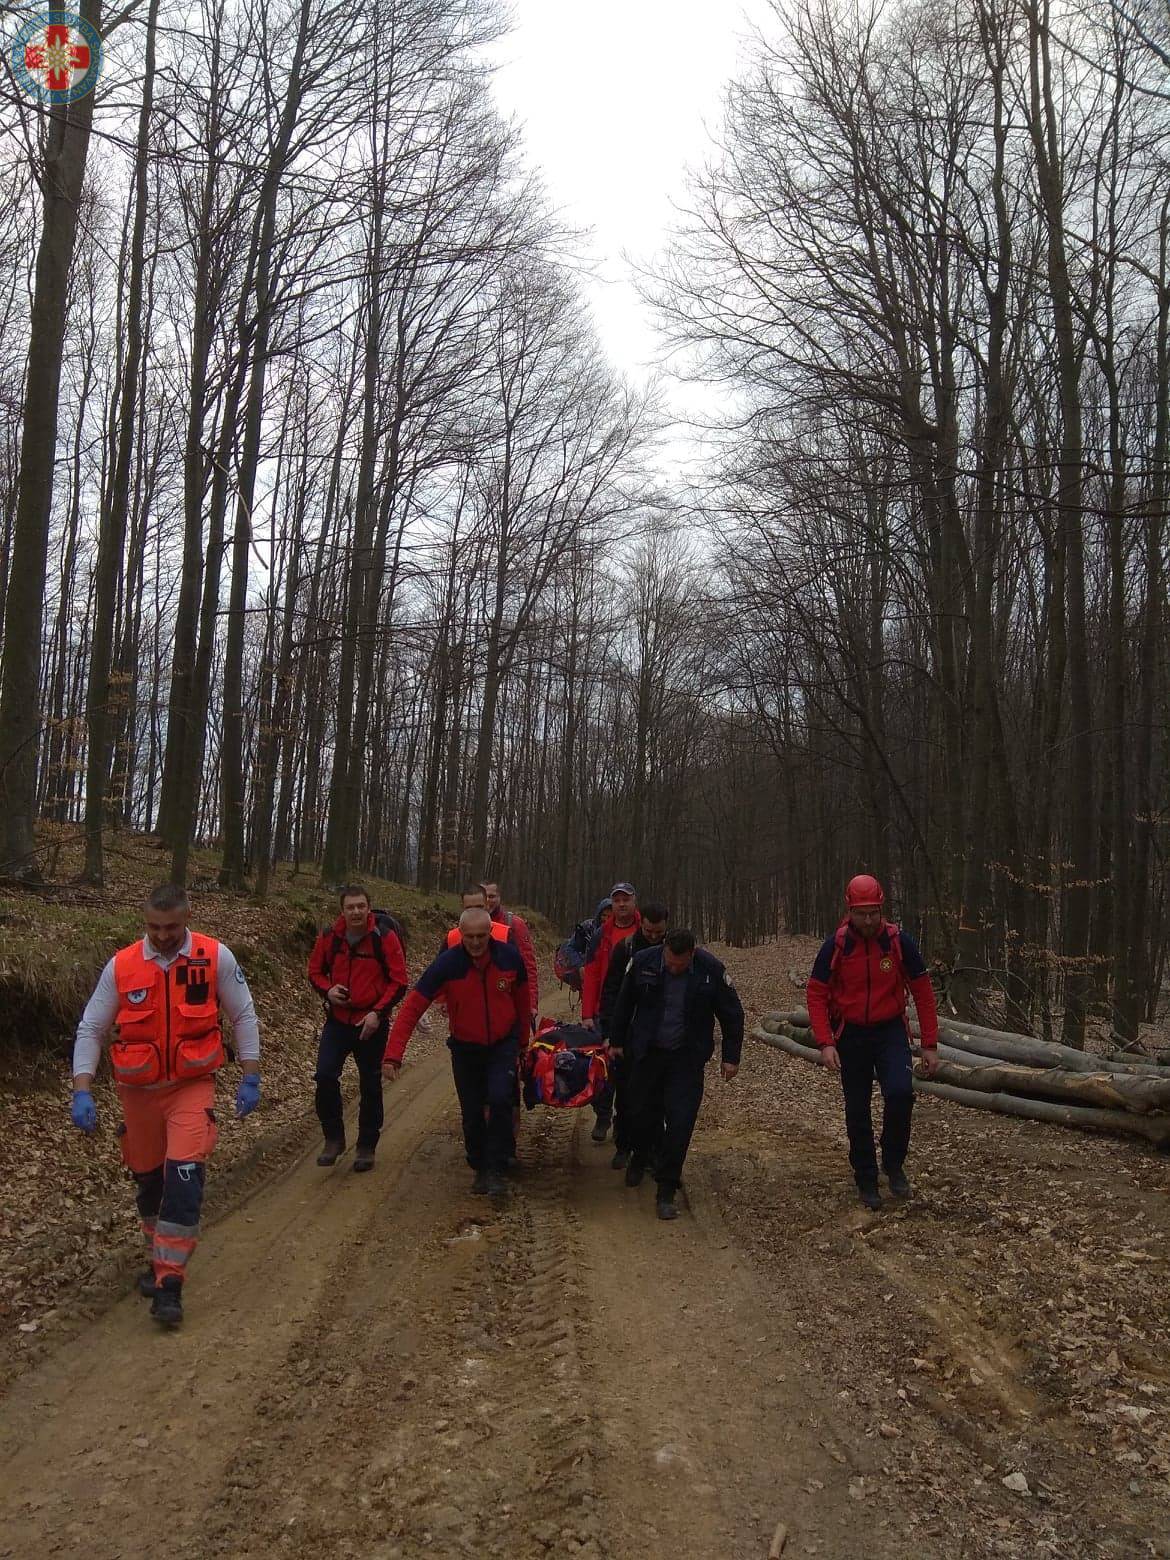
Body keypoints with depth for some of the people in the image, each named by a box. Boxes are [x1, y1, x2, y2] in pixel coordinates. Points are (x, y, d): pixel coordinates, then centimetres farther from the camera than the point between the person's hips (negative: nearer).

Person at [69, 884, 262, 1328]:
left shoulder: (215, 957, -11)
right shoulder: (121, 966, -8)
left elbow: (243, 1017, -1)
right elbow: (90, 1029, 0)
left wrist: (251, 1079, -3)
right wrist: (82, 1091, -9)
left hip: (192, 1087, -2)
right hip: (138, 1090, 3)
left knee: (184, 1176, -18)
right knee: (148, 1179, 16)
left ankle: (169, 1283, -9)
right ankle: (159, 1258, 41)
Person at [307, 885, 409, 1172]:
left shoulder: (384, 937, -11)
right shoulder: (329, 937, -2)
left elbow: (399, 981, -9)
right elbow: (315, 972, 10)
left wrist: (378, 1012, -18)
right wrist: (327, 989, -11)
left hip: (371, 1023, -2)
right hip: (338, 1020, 2)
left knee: (370, 1086, 7)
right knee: (325, 1076, -13)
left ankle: (367, 1147, 22)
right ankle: (333, 1138, 6)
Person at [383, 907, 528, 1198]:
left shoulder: (510, 957, -16)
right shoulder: (447, 964, -22)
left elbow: (521, 999, 2)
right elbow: (412, 1007, -24)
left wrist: (522, 1040, 12)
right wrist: (393, 1055, -31)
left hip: (503, 1043, 0)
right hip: (465, 1048, 0)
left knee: (500, 1100, -19)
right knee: (472, 1113, 5)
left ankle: (497, 1170, -2)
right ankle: (480, 1169, 30)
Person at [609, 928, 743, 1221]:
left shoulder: (711, 970, -16)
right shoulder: (642, 962, -14)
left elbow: (732, 1015, -3)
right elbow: (623, 1003, 3)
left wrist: (731, 1057, -1)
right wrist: (616, 1040, 10)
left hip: (687, 1058, -1)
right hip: (646, 1052, 1)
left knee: (680, 1123, -7)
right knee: (643, 1111, 14)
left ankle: (666, 1191, 5)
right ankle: (639, 1158, 46)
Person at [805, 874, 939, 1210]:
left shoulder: (899, 941, -11)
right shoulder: (834, 946, -12)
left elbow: (923, 992, -4)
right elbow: (816, 994, -7)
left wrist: (930, 1045, -5)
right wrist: (826, 1043, -18)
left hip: (890, 1031, 0)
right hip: (851, 1034, 1)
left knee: (900, 1093, -23)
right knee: (858, 1112, 6)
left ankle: (894, 1165, 1)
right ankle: (866, 1180, 24)